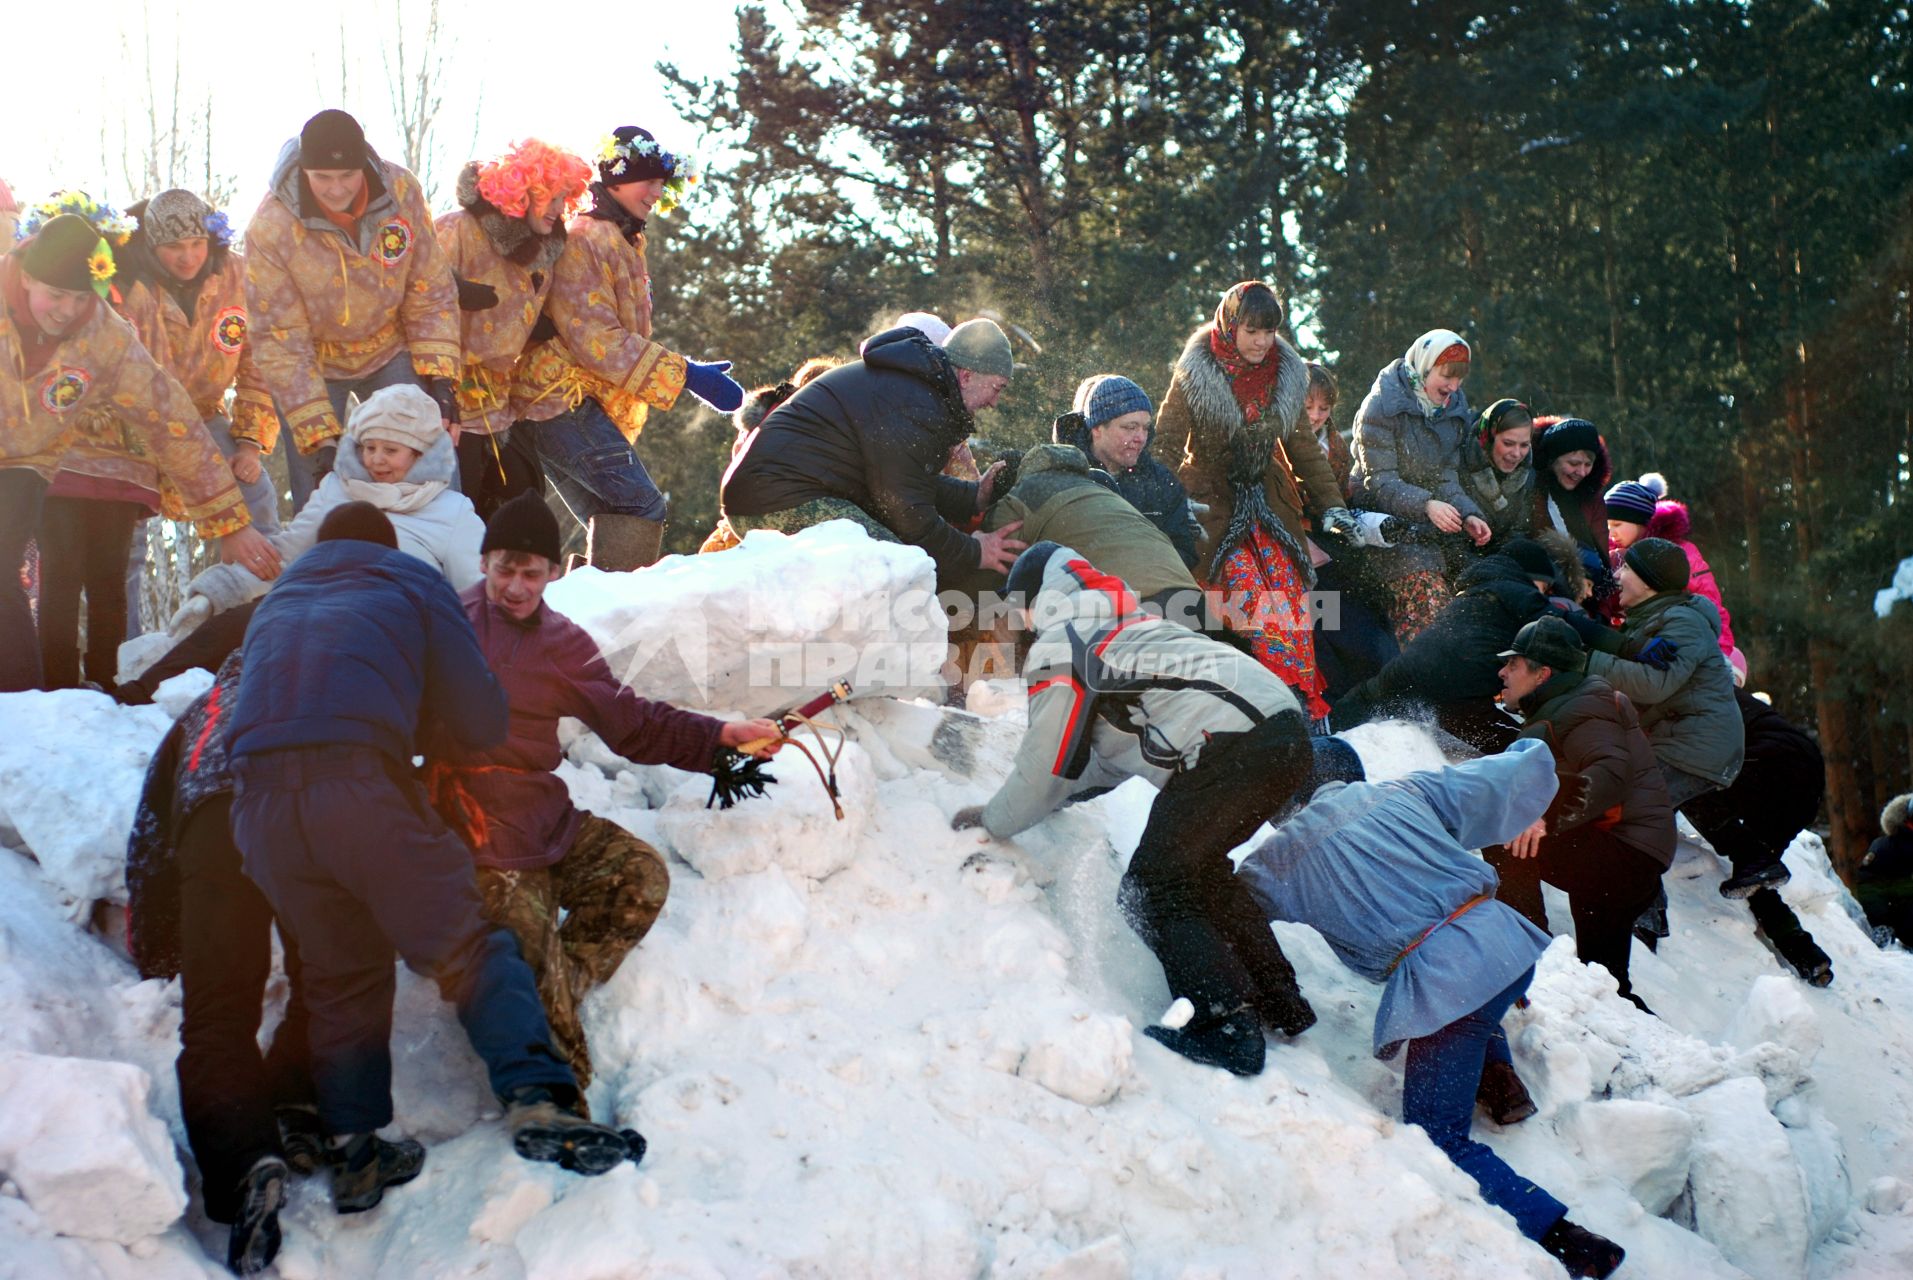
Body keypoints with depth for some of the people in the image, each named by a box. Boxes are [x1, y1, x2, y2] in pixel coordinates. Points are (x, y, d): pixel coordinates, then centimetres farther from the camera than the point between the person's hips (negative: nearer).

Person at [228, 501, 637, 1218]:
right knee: (469, 948, 0)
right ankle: (536, 1098, -18)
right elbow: (484, 725, 14)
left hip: (259, 800, 4)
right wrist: (426, 704, 35)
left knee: (338, 975, 19)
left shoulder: (275, 604, 33)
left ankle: (353, 1153, 18)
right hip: (362, 785, -4)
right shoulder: (413, 584, 21)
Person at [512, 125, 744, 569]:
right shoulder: (584, 239, -10)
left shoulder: (623, 242, 23)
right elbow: (592, 336, -21)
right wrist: (684, 375, -22)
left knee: (611, 523, 10)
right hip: (565, 399, -10)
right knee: (641, 505, -19)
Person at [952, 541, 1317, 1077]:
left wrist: (993, 822, 27)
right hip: (1286, 731, 10)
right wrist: (1004, 808, 41)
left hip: (1233, 744, -9)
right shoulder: (1119, 631, 31)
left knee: (1154, 888, -2)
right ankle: (1279, 1004, 26)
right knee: (1196, 870, 24)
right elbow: (1106, 759, 37)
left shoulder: (1057, 650, 3)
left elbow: (1046, 769, 8)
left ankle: (1226, 1027, -9)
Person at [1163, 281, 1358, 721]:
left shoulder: (1286, 374, 9)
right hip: (1214, 501, -4)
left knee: (1292, 598, -9)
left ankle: (1303, 705, -6)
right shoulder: (1196, 372, -4)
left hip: (1270, 503, 4)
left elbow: (1302, 445, 16)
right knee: (1256, 599, -21)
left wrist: (1331, 506, 11)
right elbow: (1168, 438, -4)